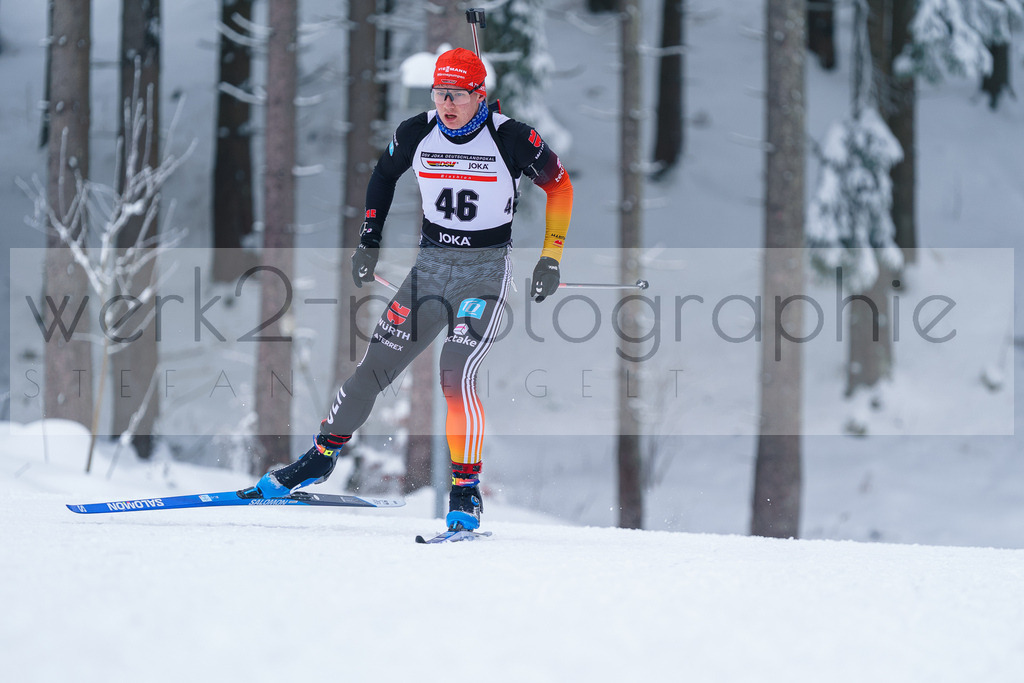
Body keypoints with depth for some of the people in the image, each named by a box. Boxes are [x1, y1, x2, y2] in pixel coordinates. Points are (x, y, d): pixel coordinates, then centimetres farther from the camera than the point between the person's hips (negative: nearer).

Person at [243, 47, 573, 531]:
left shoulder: (512, 139, -14)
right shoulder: (416, 134, -3)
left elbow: (559, 186, -1)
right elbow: (383, 175, 17)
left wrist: (550, 258, -4)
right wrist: (369, 241, 14)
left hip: (486, 270, -4)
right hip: (431, 264, 4)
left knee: (456, 376, -22)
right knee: (375, 366, 4)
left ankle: (466, 492, -12)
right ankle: (322, 457, 24)